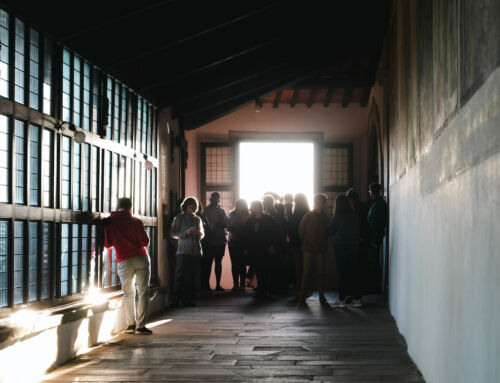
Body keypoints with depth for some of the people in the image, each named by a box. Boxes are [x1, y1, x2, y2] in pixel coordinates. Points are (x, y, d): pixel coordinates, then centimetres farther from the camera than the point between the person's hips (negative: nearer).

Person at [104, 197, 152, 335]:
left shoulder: (109, 222, 2)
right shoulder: (136, 222, -3)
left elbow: (107, 243, 5)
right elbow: (145, 242, -3)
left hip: (124, 262, 2)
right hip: (141, 259, -2)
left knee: (128, 293, 15)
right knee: (143, 292, 2)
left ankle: (131, 324, 13)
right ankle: (140, 326, -3)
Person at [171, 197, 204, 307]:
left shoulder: (197, 219, 15)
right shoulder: (179, 218, 3)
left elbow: (202, 233, 22)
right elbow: (174, 233, -1)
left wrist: (199, 233, -2)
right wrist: (186, 233, -15)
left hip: (196, 251, 4)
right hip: (183, 251, -4)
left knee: (192, 276, 3)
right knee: (180, 276, -7)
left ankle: (187, 299, 9)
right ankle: (176, 299, -4)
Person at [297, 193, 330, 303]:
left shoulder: (326, 218, 9)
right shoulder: (308, 216, 3)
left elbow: (328, 232, 13)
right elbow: (301, 230, 6)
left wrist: (324, 245, 4)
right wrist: (305, 243, 3)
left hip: (321, 249, 2)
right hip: (308, 248, -2)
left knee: (321, 271, 0)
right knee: (307, 271, -6)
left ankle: (322, 294, 4)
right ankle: (303, 293, -2)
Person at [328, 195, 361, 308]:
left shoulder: (338, 216, -11)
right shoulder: (354, 215, 0)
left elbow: (330, 229, -1)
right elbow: (358, 230, 8)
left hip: (341, 247, -4)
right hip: (354, 246, 4)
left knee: (342, 273, 1)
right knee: (354, 273, 9)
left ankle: (342, 300, 2)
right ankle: (356, 298, 10)